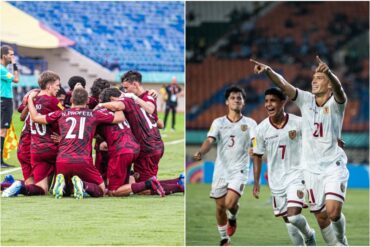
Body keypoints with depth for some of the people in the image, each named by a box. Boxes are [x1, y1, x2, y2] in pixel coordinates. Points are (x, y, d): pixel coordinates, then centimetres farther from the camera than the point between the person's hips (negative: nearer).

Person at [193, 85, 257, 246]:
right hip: (221, 170, 2)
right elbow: (210, 140, -9)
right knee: (220, 207, 7)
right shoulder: (218, 122, 5)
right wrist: (201, 152, -30)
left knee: (230, 203, -21)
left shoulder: (249, 123, 1)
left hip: (239, 170, -2)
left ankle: (232, 218, 15)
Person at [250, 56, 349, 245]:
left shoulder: (336, 103, -7)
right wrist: (268, 70, -30)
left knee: (333, 212, -17)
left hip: (334, 166, -4)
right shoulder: (306, 100, 3)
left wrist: (328, 72, -52)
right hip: (311, 168, 4)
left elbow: (338, 88, -29)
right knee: (321, 217, 3)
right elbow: (283, 85, -10)